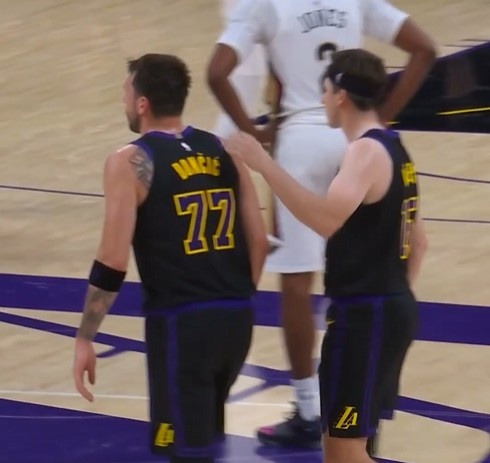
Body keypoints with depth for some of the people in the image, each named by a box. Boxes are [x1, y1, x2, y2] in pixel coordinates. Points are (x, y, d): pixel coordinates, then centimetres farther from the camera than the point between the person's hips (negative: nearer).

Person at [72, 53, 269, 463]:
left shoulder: (130, 163, -8)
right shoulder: (223, 151, 9)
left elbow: (113, 263, -12)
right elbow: (258, 241, 9)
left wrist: (85, 338, -5)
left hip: (180, 322, -6)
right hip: (236, 317, 6)